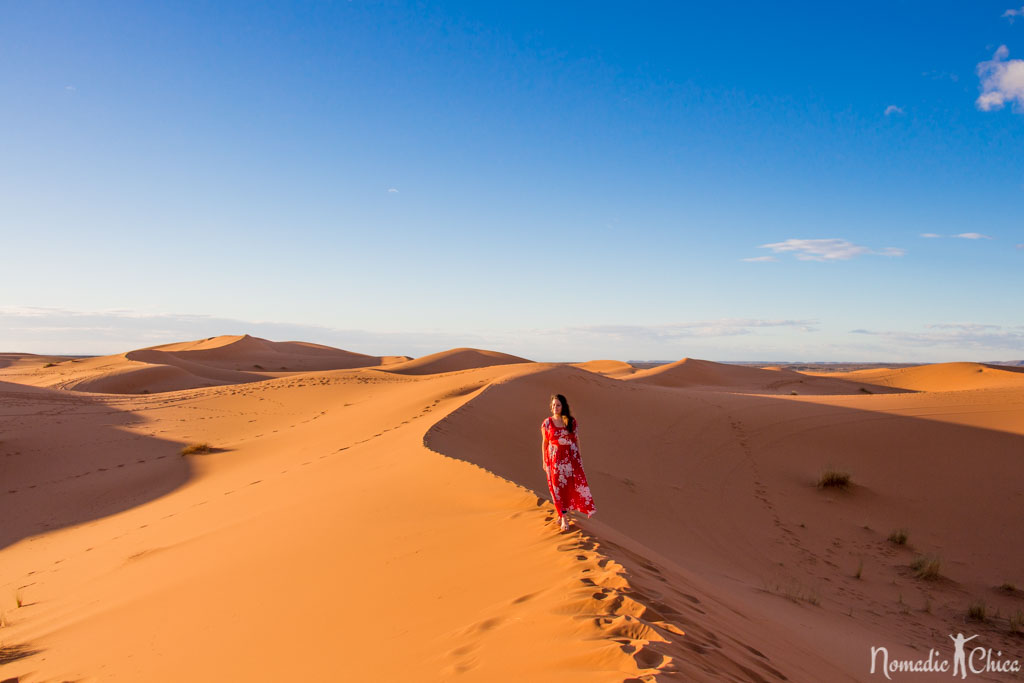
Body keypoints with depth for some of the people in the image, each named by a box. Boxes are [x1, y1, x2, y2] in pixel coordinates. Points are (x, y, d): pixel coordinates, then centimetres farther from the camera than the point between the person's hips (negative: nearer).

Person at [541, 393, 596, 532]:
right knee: (559, 487, 4)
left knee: (577, 482, -5)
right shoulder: (547, 423, -3)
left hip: (571, 457, 1)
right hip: (555, 458, -1)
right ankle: (563, 518, 13)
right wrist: (544, 461, 4)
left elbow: (577, 440, 6)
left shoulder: (573, 422, -1)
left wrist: (578, 457, 6)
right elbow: (544, 442, 3)